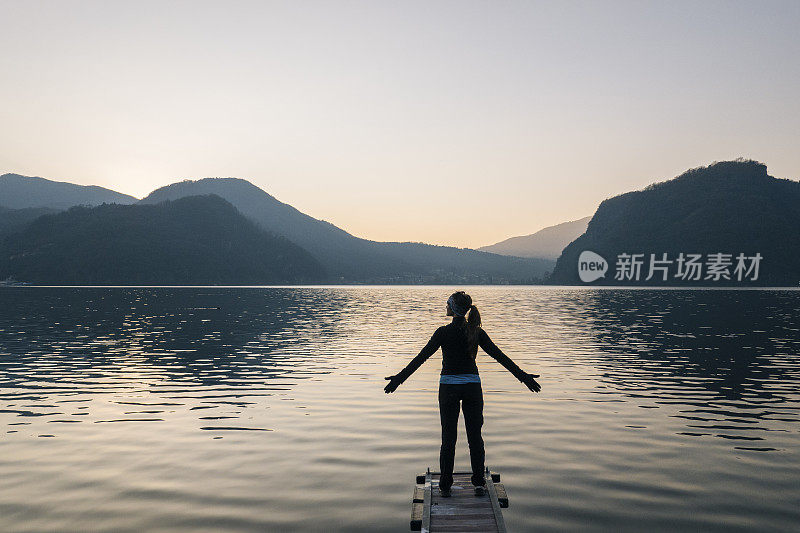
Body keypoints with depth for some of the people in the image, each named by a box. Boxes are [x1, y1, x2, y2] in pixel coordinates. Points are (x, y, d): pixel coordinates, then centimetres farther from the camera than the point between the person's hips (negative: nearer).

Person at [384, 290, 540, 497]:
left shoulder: (444, 332, -11)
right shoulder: (476, 332, -2)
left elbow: (421, 357, -10)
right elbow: (500, 356, -1)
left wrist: (399, 378, -5)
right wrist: (523, 376, 4)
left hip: (449, 387, -2)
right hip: (472, 386, 2)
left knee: (448, 437, 7)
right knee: (475, 436, 10)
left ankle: (445, 485, 13)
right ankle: (479, 483, 14)